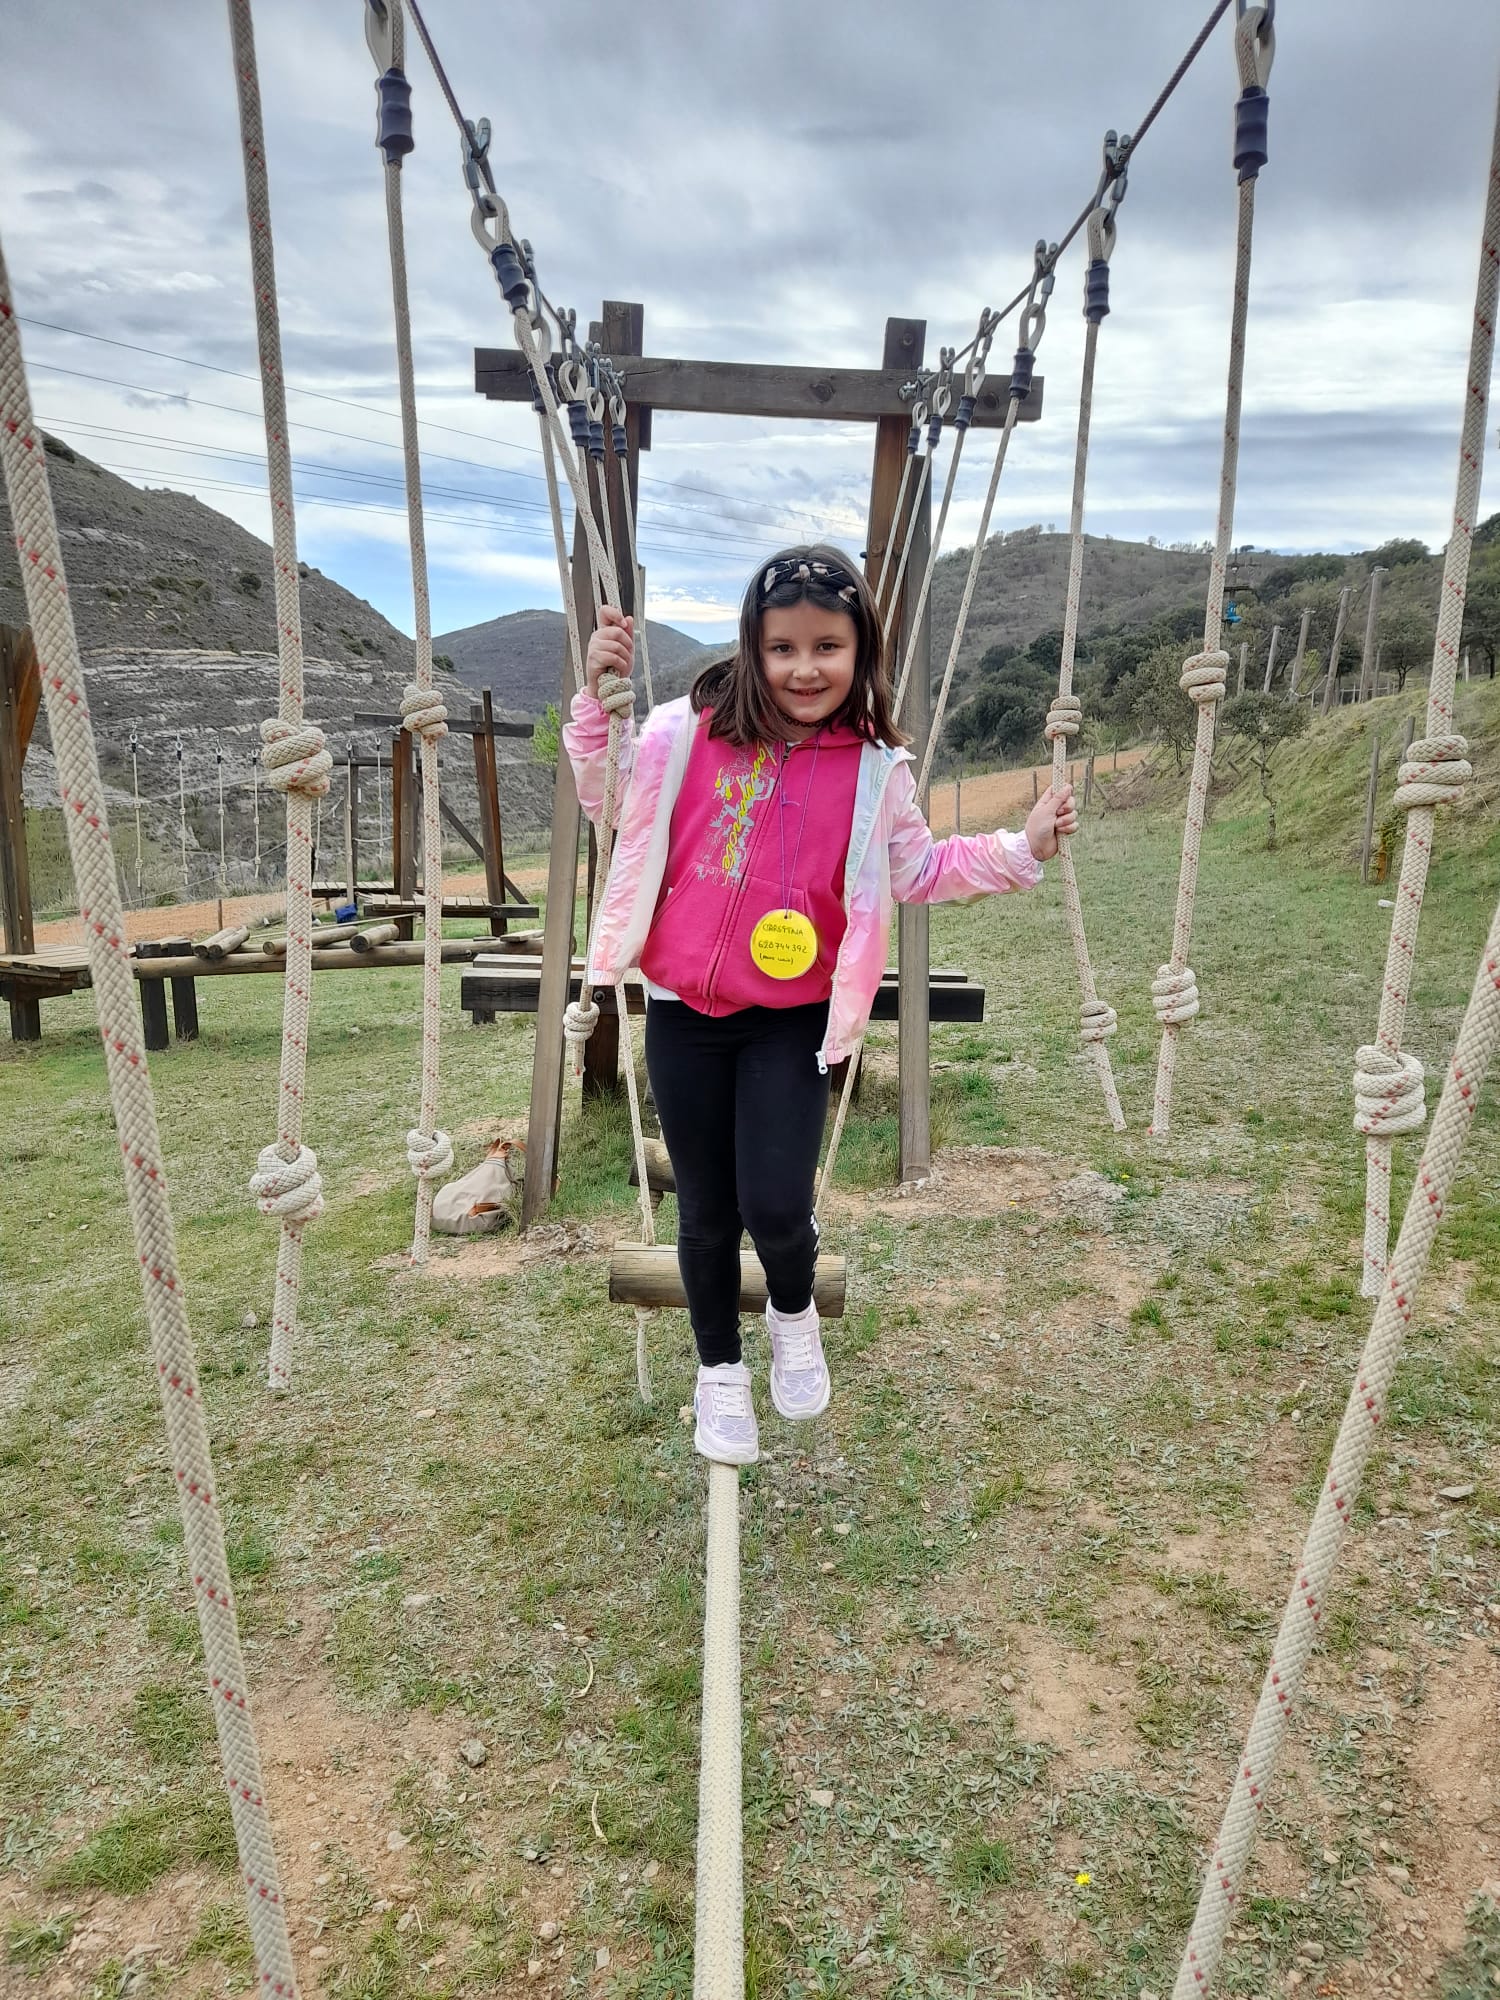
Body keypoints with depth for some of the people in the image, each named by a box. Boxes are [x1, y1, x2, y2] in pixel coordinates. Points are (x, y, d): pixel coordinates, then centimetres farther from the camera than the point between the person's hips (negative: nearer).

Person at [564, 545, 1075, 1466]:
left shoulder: (875, 768, -2)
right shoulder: (690, 732, -3)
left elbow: (919, 871, 8)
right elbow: (609, 800, 9)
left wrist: (1021, 849, -2)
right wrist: (599, 697, -3)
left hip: (792, 1020, -1)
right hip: (685, 1012, 1)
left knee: (775, 1207, -9)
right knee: (707, 1211, 12)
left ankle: (795, 1311, 29)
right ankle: (720, 1367, 37)